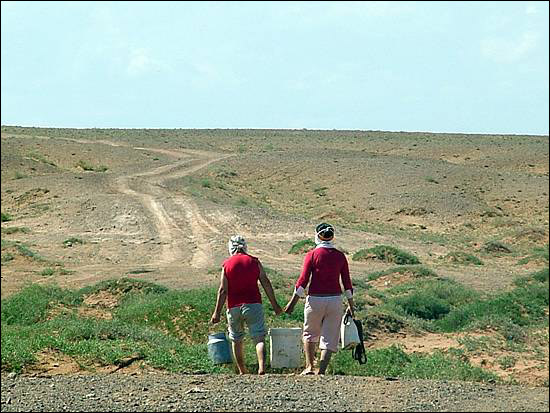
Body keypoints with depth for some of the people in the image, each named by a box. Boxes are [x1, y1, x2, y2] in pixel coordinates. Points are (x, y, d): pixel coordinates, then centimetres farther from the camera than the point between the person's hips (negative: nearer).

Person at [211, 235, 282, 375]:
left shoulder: (226, 264, 1)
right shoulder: (254, 261, 5)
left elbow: (223, 290, -4)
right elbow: (266, 283, 3)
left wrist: (217, 313, -1)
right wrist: (274, 304, 9)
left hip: (234, 307, 0)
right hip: (253, 304, 0)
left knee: (236, 340, 16)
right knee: (259, 338, -4)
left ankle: (242, 372, 21)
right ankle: (262, 367, -26)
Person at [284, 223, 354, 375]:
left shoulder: (312, 254, -6)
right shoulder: (340, 256, 3)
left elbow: (303, 280, -8)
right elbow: (347, 283, 6)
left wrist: (292, 302, -3)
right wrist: (350, 305, 16)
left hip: (315, 300, -2)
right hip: (335, 300, 2)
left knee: (310, 334, 19)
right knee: (329, 337, 5)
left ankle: (309, 367, 14)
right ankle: (321, 371, -3)